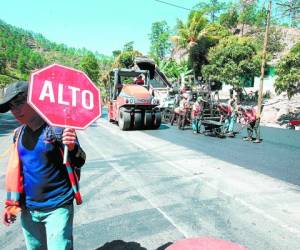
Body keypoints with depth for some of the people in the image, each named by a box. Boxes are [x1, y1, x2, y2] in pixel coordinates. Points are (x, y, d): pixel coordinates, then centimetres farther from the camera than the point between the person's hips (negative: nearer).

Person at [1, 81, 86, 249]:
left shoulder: (58, 128, -15)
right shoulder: (19, 133, 3)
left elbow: (79, 163, -15)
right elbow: (15, 169, 12)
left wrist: (73, 148, -37)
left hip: (57, 207, -6)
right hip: (28, 209, 6)